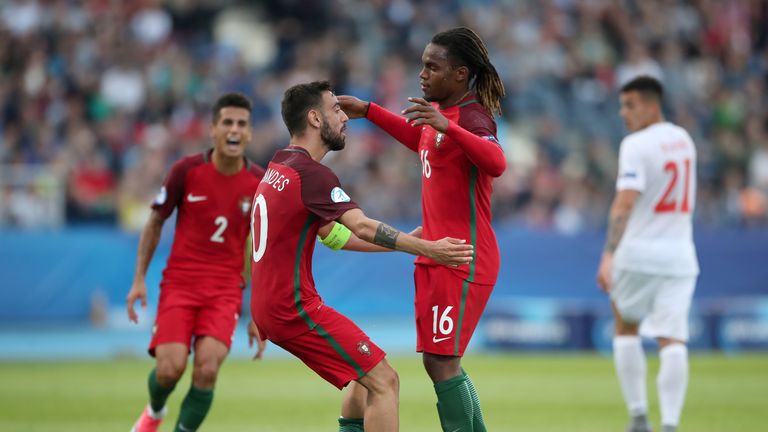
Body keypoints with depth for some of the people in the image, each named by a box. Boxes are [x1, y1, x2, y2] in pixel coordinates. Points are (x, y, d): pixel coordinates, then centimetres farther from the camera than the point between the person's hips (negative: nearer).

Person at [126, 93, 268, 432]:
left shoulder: (259, 184, -1)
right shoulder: (186, 171, -6)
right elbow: (155, 223, 8)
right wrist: (139, 280, 2)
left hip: (226, 290, 1)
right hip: (179, 283, -1)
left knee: (207, 370, -19)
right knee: (170, 368, -15)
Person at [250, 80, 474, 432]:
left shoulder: (278, 169, 16)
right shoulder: (310, 173, -14)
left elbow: (333, 234, 20)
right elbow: (362, 227, -26)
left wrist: (403, 242, 16)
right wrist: (425, 249, -34)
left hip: (269, 307, 10)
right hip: (294, 308, -10)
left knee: (366, 376, 23)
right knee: (384, 381, -11)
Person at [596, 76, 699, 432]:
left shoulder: (636, 145, -12)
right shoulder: (683, 139, 10)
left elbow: (624, 203, -23)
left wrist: (609, 254, -27)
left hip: (638, 255, -4)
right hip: (680, 255, 5)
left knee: (626, 330, 15)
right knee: (673, 341, -3)